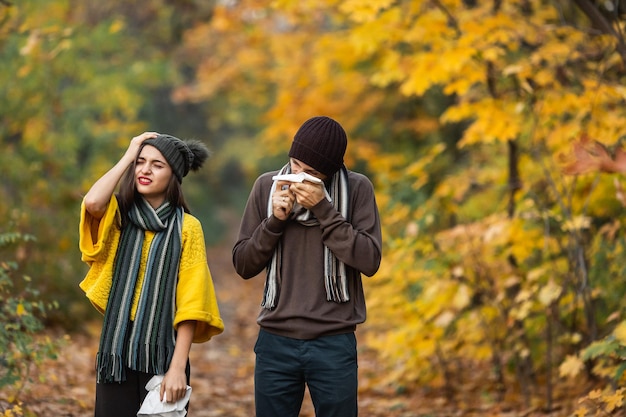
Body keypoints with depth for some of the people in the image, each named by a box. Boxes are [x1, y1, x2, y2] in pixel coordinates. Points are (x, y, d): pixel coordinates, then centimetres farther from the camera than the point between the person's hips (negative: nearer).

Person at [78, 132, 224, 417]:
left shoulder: (187, 228, 0)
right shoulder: (118, 217, 6)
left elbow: (190, 302, -6)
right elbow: (92, 202, -19)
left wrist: (178, 367, -14)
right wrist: (128, 156, -7)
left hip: (163, 354, -2)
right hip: (116, 351, 2)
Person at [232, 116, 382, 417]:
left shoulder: (357, 189, -2)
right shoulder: (267, 186, 4)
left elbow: (369, 261, -11)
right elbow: (243, 265, 5)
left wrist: (323, 209, -15)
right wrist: (275, 220, -10)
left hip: (334, 344, -2)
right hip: (276, 342, 2)